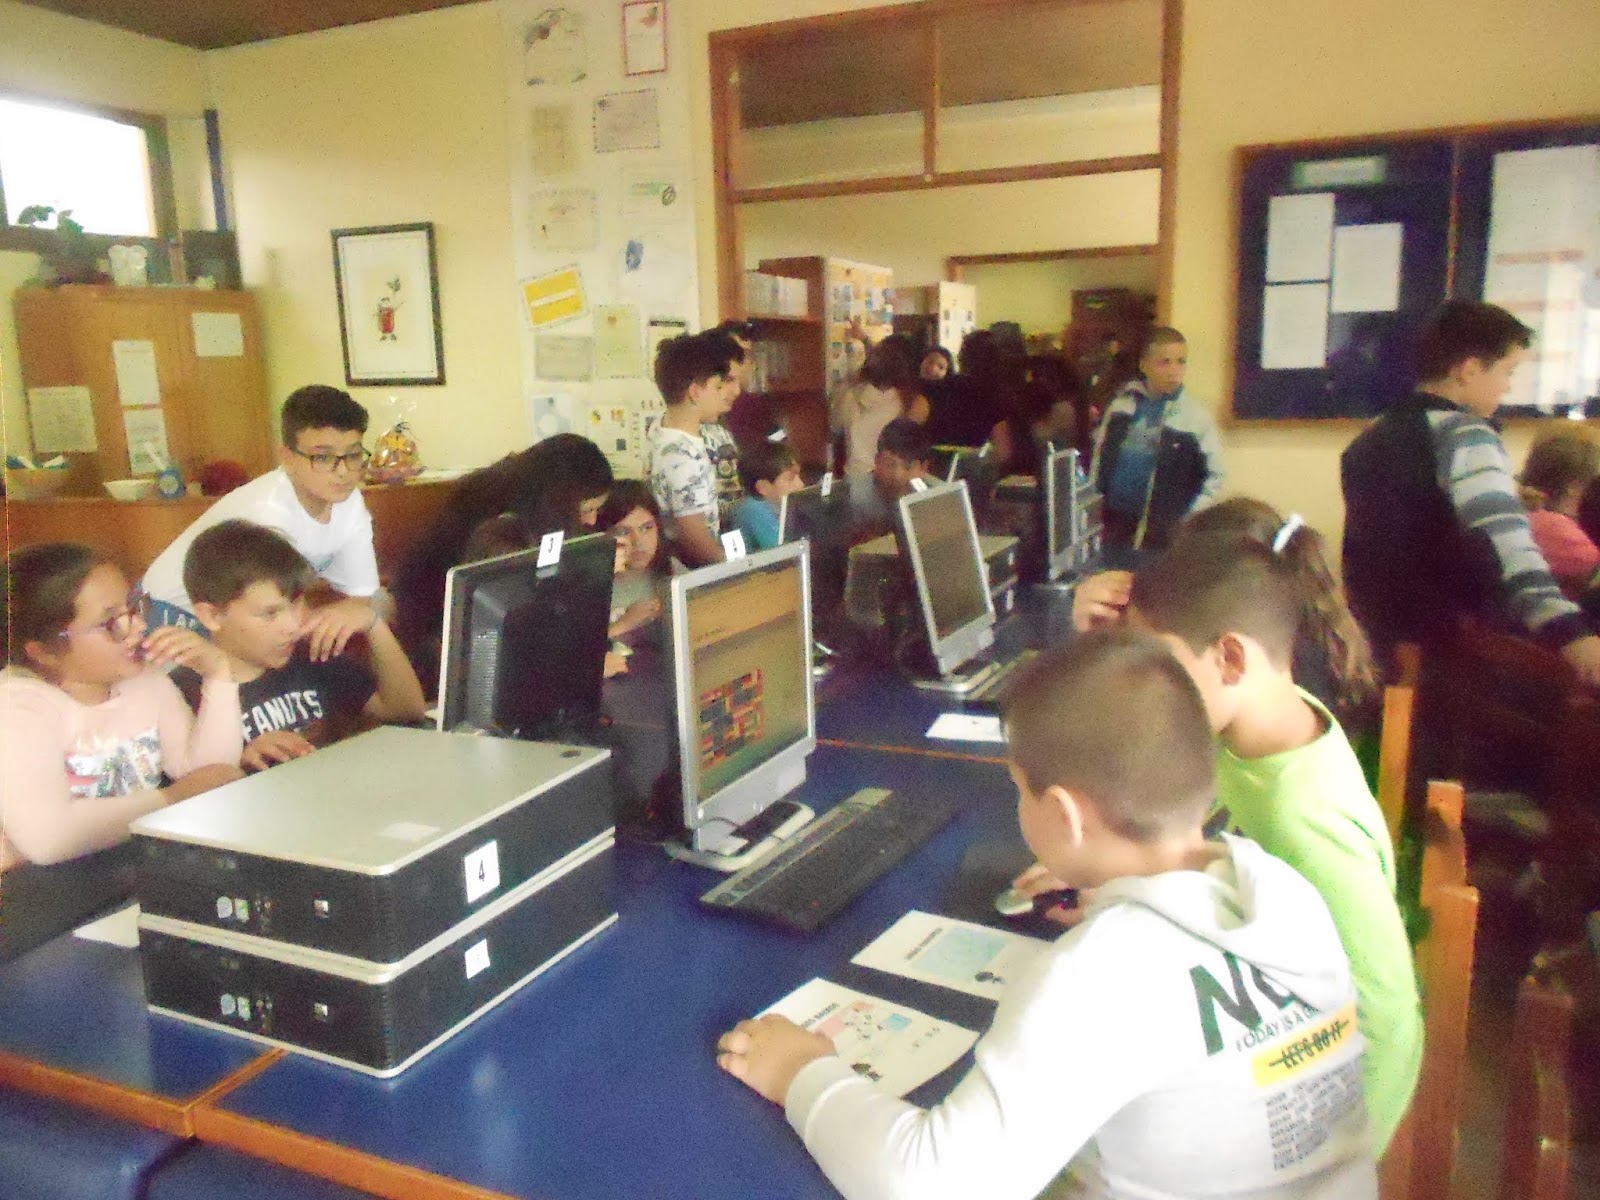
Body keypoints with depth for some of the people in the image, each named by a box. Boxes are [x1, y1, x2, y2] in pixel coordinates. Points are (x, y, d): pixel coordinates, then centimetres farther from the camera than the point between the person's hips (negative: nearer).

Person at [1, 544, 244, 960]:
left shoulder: (143, 677, 6)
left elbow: (208, 773, -1)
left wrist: (218, 674, -13)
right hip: (53, 890, -6)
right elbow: (47, 836, -32)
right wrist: (172, 799, -20)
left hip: (142, 865, 7)